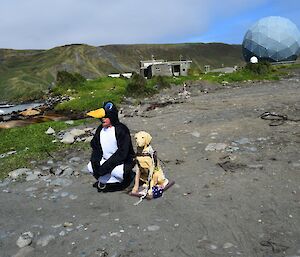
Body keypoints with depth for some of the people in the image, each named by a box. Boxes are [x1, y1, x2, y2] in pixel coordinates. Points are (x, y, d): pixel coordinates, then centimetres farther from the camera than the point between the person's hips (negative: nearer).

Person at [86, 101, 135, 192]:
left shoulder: (121, 130, -21)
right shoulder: (100, 129, 2)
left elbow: (121, 153, -25)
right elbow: (96, 148, 6)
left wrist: (106, 166, -27)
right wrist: (95, 162, -13)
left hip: (123, 161, -7)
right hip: (106, 160, 7)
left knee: (117, 171, -35)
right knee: (90, 167, -13)